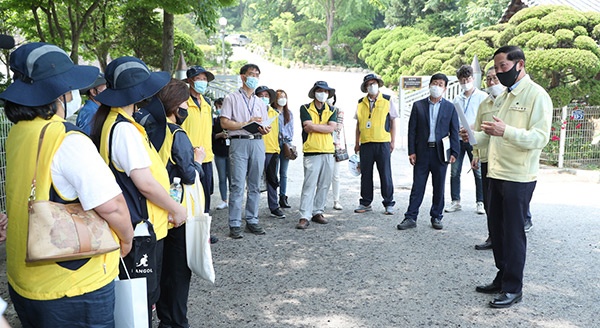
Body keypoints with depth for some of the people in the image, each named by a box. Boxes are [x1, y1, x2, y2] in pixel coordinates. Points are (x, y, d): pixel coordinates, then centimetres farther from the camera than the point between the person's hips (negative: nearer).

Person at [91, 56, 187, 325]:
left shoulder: (108, 122, 9)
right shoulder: (125, 130, -21)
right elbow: (145, 183, -22)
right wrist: (176, 209, -8)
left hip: (134, 227, 9)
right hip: (140, 231, -9)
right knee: (144, 297, 3)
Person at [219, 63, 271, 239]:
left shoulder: (260, 102, 21)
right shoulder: (232, 98, 6)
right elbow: (224, 123, -3)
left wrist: (265, 130, -3)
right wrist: (247, 123, -9)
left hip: (258, 143, 5)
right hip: (239, 143, -5)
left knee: (255, 185, 6)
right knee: (237, 185, -7)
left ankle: (252, 221, 14)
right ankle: (235, 224, -3)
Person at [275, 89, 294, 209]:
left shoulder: (289, 113, 17)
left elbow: (291, 128, 18)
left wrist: (289, 140, 5)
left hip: (286, 143, 4)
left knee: (284, 173, 6)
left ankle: (283, 198, 9)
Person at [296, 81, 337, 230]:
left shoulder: (331, 111, 14)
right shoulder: (305, 108, 4)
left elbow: (331, 128, -4)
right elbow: (307, 127, -11)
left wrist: (313, 126, -6)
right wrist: (325, 126, -5)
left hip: (328, 152, 4)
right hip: (312, 152, -4)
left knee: (324, 185, 8)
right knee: (309, 185, -9)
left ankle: (318, 212, 19)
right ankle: (304, 217, -9)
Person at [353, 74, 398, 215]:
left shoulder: (387, 100, 5)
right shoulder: (361, 103, 11)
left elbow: (393, 121, 5)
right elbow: (358, 123, 15)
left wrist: (392, 141, 0)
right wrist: (357, 143, 11)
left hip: (383, 143, -2)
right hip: (365, 144, 3)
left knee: (385, 175, 1)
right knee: (365, 174, 6)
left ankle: (389, 204, 11)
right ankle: (365, 203, 17)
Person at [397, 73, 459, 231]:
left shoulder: (450, 107, 6)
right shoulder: (418, 105, 6)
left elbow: (454, 132, 5)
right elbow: (412, 130, 3)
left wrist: (454, 152, -2)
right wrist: (411, 151, -3)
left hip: (440, 152, 0)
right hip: (422, 152, 0)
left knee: (439, 187, 8)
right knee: (417, 186, 1)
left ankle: (436, 217, 19)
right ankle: (411, 217, 5)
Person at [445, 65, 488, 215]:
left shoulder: (482, 96, 3)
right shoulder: (457, 99, 16)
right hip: (457, 139, 4)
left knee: (478, 172, -1)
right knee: (454, 171, 3)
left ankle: (480, 202, 8)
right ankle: (456, 201, 12)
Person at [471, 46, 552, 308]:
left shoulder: (536, 95, -9)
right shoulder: (503, 96, 17)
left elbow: (540, 137, -18)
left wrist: (506, 131, -31)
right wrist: (474, 138, 2)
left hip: (519, 177, -8)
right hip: (497, 174, 8)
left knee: (513, 232, -1)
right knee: (496, 228, 13)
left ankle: (513, 288, 10)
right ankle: (502, 278, 26)